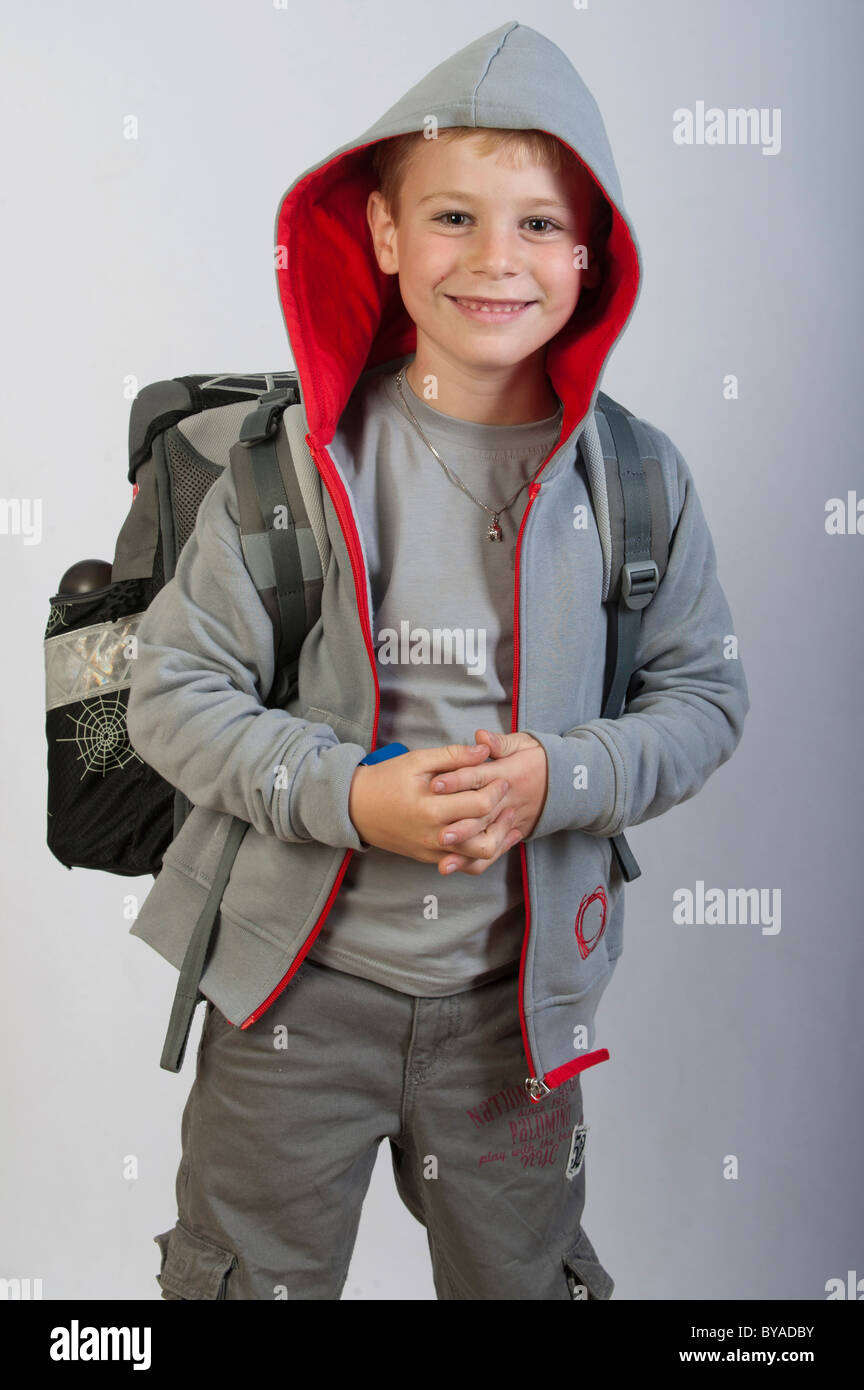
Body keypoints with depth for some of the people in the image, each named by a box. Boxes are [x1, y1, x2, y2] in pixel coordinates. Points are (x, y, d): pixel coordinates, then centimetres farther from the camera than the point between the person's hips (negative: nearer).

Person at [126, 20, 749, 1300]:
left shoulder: (639, 476, -5)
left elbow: (705, 698, 1)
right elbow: (174, 692, -7)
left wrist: (558, 777, -18)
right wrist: (349, 794, -22)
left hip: (518, 988, 2)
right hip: (296, 971, -1)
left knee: (523, 1274, 23)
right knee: (248, 1277, 19)